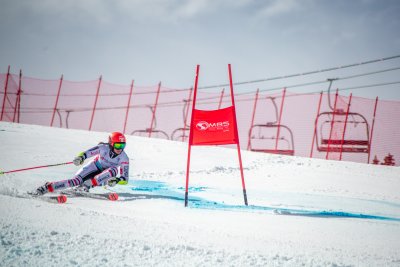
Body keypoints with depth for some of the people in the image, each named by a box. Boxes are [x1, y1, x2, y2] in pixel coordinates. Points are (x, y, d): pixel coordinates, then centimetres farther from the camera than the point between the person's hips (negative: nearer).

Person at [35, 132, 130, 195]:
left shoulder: (124, 159, -25)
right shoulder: (104, 148, -24)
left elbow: (125, 179, -24)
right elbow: (86, 153, -22)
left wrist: (116, 180, -46)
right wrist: (80, 157, -45)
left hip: (105, 177, 1)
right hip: (95, 166, -1)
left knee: (114, 170, -34)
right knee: (76, 181, -25)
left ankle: (88, 184, -36)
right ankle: (48, 187, -16)